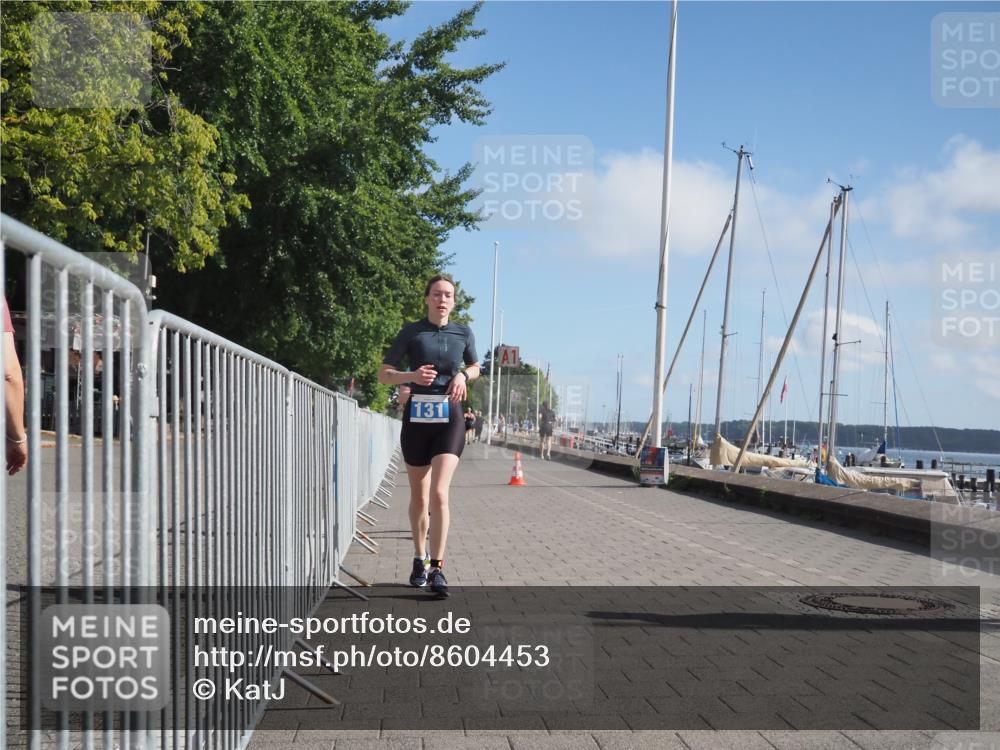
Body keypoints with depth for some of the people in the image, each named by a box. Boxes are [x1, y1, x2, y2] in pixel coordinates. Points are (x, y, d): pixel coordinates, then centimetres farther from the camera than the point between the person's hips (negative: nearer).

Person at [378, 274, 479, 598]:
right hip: (417, 419, 1)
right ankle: (420, 559, 29)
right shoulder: (411, 332, 1)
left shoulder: (463, 333, 5)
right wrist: (411, 375, -16)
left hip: (449, 420, 0)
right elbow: (384, 374, 3)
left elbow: (475, 367, 22)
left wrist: (463, 376, -1)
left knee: (439, 494, -16)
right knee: (419, 497, 12)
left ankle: (436, 568, -14)